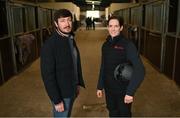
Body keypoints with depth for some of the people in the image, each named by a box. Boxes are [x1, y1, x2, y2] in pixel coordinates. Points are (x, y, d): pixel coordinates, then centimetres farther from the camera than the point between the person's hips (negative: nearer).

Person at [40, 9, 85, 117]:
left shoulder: (71, 39, 2)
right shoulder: (49, 45, -22)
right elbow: (48, 75, -22)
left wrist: (78, 84, 9)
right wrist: (56, 100, -20)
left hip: (72, 90, 7)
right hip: (61, 93, -7)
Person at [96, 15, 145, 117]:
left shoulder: (127, 45, -17)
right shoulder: (105, 45, 0)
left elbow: (139, 69, -25)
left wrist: (130, 92, -29)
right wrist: (100, 86, 9)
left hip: (123, 90, -4)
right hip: (109, 89, 5)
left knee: (124, 114, 16)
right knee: (112, 113, 22)